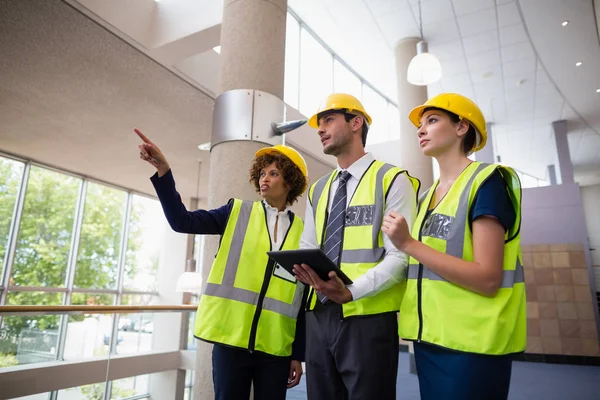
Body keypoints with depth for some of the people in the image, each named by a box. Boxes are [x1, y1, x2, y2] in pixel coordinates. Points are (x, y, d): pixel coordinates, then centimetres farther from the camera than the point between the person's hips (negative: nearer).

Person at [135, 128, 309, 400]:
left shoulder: (303, 233, 4)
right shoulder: (237, 213, 5)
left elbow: (304, 299, 5)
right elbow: (181, 221, -4)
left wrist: (299, 354, 6)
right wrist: (163, 170, -16)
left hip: (276, 346, 1)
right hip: (232, 337, 0)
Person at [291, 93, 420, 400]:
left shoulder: (392, 180, -6)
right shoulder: (317, 190, 15)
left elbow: (400, 256, -13)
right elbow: (308, 247, 13)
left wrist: (351, 291, -25)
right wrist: (304, 270, -10)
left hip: (368, 317, -6)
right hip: (319, 315, 6)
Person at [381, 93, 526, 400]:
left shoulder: (487, 181, -10)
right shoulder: (426, 196, 12)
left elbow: (487, 279, -19)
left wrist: (408, 244, -21)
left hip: (472, 343, -7)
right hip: (429, 337, 7)